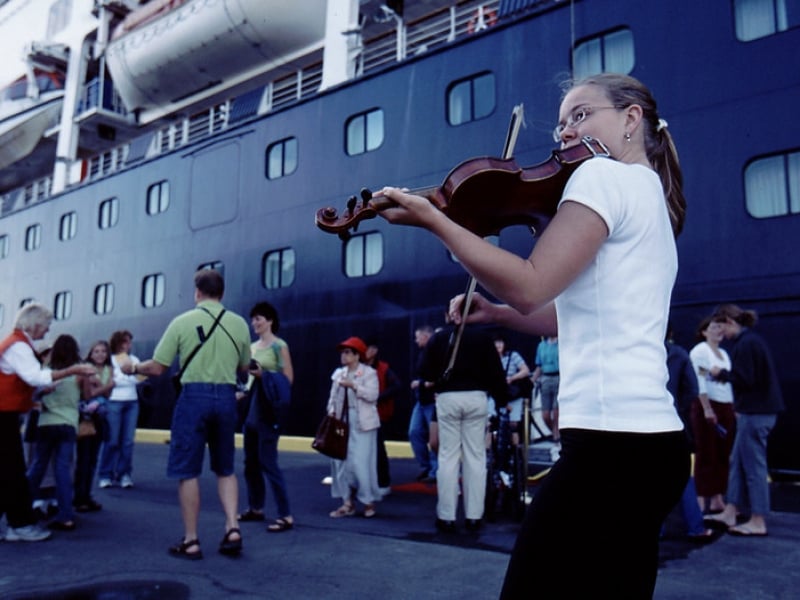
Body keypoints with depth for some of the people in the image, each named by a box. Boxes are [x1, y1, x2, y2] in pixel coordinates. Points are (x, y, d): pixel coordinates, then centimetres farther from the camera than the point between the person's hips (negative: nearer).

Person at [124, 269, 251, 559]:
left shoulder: (182, 321, -4)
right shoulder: (239, 323, 4)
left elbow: (156, 368, -3)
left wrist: (134, 367, 18)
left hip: (194, 396, -3)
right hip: (226, 396, 3)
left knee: (187, 471, 7)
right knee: (226, 469, 17)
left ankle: (191, 541, 12)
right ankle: (232, 528, 5)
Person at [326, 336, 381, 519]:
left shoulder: (369, 372, -3)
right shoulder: (338, 373, 14)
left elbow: (372, 395, -14)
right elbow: (333, 397, 14)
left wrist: (353, 385, -18)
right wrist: (331, 412, -3)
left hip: (362, 423, -6)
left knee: (361, 463, -6)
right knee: (341, 461, 4)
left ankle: (369, 501, 10)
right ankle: (348, 502, 12)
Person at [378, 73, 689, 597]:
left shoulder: (604, 175, -8)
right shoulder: (649, 193, 22)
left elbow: (531, 285, -17)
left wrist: (433, 218, -11)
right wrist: (500, 315, 16)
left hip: (611, 439, -10)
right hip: (650, 439, 10)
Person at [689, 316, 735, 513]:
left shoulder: (724, 354, 18)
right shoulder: (699, 351, -6)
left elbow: (729, 383, 18)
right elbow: (699, 382, -14)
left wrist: (734, 409, 11)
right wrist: (707, 409, -20)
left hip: (726, 409, 7)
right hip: (707, 407, -7)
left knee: (723, 456, 7)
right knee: (706, 455, -4)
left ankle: (717, 500, 14)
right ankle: (701, 501, 1)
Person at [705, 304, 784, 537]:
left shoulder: (745, 344, -17)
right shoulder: (753, 340, 14)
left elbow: (744, 380, -20)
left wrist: (721, 374, -6)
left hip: (755, 413, -10)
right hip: (758, 410, 10)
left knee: (754, 466, -2)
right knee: (738, 462, 13)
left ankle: (758, 522, 7)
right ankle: (730, 513, 20)